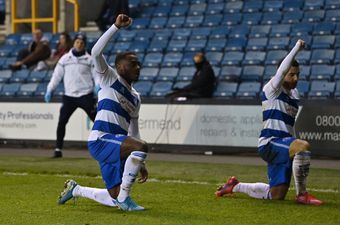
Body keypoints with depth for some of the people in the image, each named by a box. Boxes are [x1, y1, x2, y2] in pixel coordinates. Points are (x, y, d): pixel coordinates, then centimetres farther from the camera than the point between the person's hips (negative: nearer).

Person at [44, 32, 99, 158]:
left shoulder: (89, 59, 4)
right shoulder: (65, 59, 8)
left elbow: (96, 75, 1)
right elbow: (57, 76, 8)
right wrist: (49, 90, 0)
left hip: (86, 96, -2)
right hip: (69, 96, 2)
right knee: (61, 122, -5)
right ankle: (58, 149, 2)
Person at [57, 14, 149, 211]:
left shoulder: (135, 97, 23)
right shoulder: (110, 78, 4)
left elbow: (134, 132, 25)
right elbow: (96, 52, -13)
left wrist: (141, 163, 19)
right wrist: (117, 27, -15)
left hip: (115, 146, 8)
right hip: (100, 139, -8)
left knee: (114, 200, 5)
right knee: (141, 146, -32)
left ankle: (74, 189, 31)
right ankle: (124, 198, -21)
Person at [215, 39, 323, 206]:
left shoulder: (294, 94, 18)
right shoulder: (272, 89, -5)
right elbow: (283, 69, -20)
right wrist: (297, 47, -18)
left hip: (282, 145, 8)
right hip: (270, 143, -8)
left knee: (276, 195, 5)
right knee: (303, 146, -37)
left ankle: (235, 186, 27)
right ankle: (301, 195, -26)